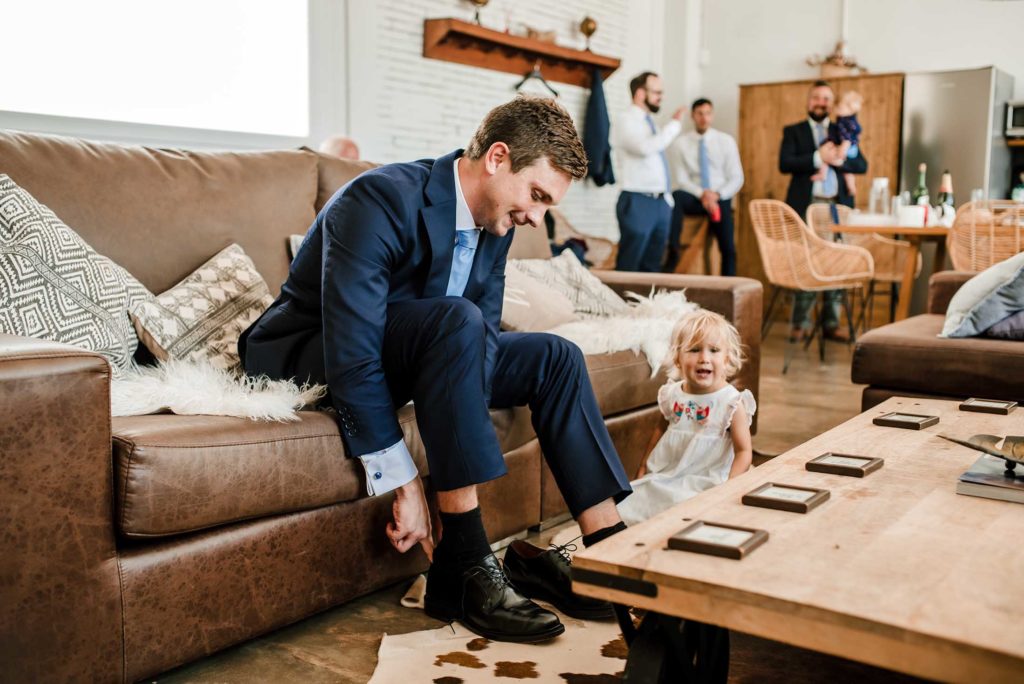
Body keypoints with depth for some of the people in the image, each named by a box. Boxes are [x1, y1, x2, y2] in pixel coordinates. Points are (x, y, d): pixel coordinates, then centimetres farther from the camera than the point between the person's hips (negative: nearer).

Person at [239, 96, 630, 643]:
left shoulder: (494, 222, -1)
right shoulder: (380, 201, -26)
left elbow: (482, 339, 0)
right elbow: (351, 355, -32)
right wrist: (403, 485, -30)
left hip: (405, 358, 8)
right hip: (308, 359, -8)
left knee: (554, 357, -6)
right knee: (457, 320, -34)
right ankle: (464, 568, -30)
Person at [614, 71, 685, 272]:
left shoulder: (650, 121, 16)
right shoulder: (627, 120, -8)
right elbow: (646, 148, -26)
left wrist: (668, 197, 15)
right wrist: (674, 124, -16)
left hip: (661, 201, 8)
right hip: (638, 202, -8)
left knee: (652, 267, 11)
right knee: (628, 268, -4)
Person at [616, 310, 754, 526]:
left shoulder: (732, 403, -11)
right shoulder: (672, 394, 3)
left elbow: (744, 451, -9)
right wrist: (644, 466, 19)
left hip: (701, 484, -5)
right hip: (660, 478, 5)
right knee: (616, 511, 1)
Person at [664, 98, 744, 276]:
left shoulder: (726, 141, 3)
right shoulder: (681, 143, 0)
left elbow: (737, 178, 0)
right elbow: (682, 179, -5)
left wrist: (717, 195, -17)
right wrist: (702, 194, -22)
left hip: (720, 199, 1)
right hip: (695, 197, -1)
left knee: (728, 247, -7)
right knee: (676, 197, -34)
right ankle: (673, 252, -34)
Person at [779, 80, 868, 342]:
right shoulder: (793, 131, 10)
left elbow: (862, 165, 8)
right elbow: (785, 163, -6)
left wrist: (838, 160, -9)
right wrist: (818, 158, -13)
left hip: (837, 205, 3)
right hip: (806, 206, -3)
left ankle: (830, 323, 6)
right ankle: (800, 323, 3)